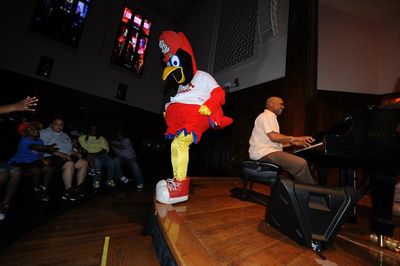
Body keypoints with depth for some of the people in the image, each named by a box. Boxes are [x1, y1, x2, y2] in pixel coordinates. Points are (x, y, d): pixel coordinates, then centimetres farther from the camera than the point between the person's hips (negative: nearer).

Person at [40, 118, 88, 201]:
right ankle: (68, 192, -28)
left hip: (67, 156, 8)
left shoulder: (64, 135, 27)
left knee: (84, 163, -11)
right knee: (69, 163, -34)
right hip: (51, 157, -8)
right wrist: (59, 154, -23)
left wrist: (75, 153, 8)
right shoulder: (44, 133, 3)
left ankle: (79, 188, -9)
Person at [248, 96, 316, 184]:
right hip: (264, 153, -10)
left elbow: (276, 142, 24)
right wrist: (295, 138, -10)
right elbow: (273, 137, -18)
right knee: (301, 163, -23)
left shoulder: (270, 117, 27)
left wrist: (293, 143, 16)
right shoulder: (267, 115, -4)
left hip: (268, 151, 10)